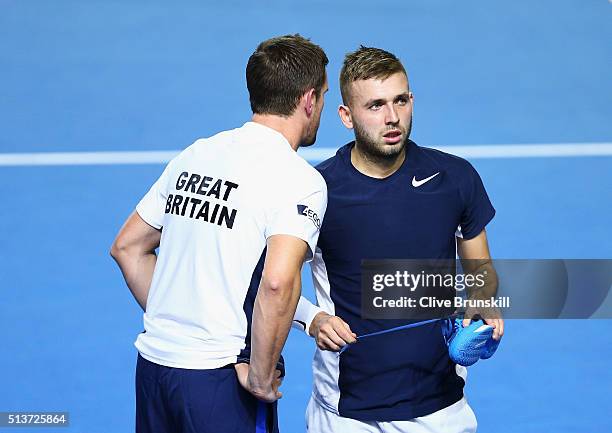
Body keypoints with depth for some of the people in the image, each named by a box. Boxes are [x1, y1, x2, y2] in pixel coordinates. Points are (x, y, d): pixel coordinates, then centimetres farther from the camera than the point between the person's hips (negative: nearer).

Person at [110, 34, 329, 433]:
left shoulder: (195, 155, 8)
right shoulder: (301, 180, -12)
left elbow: (127, 247, 14)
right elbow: (278, 282, -27)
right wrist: (262, 378, -17)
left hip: (152, 360, 7)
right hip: (218, 378, -6)